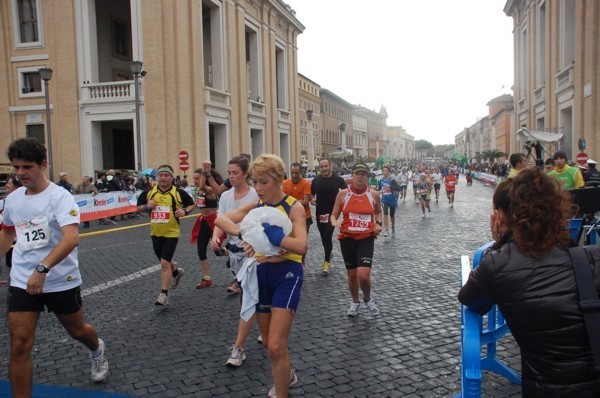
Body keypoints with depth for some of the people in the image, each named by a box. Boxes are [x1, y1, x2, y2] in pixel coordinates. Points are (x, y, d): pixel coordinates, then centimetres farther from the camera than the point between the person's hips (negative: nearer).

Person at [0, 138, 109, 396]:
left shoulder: (59, 196, -15)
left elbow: (71, 238, -29)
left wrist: (42, 269, -38)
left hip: (62, 281, -3)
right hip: (21, 282, 4)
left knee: (77, 331, 18)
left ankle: (97, 350, 52)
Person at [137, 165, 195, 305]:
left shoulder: (179, 192, -7)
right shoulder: (149, 192, 0)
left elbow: (192, 204, 6)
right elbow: (138, 207, 11)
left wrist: (185, 211, -15)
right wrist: (146, 206, -11)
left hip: (171, 233, -5)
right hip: (155, 233, 5)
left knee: (165, 263, -11)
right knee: (164, 261, 21)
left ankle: (164, 295, -2)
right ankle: (176, 272, 53)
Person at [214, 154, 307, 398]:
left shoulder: (294, 207, -13)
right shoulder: (255, 206, 2)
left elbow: (301, 246, -27)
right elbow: (220, 219, -11)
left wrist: (266, 232, -31)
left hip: (287, 275, -6)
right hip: (261, 273, 6)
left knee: (275, 347, -10)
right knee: (269, 343, 18)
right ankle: (287, 376, 47)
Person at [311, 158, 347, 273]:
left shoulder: (338, 179, -5)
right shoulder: (316, 180, 1)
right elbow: (312, 195, 11)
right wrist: (312, 200, -11)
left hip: (332, 212, -3)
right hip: (319, 212, 3)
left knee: (328, 236, -11)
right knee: (323, 237, 13)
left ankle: (327, 261, -1)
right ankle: (328, 255, 36)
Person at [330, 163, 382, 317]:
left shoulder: (374, 194, -2)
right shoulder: (343, 194, -4)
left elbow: (378, 212, 18)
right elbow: (334, 215, 3)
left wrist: (378, 224, 0)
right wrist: (335, 222, -18)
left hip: (366, 238, -1)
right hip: (347, 238, 1)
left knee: (363, 275, -13)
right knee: (352, 275, 11)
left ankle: (367, 299, 19)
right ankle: (355, 302, 38)